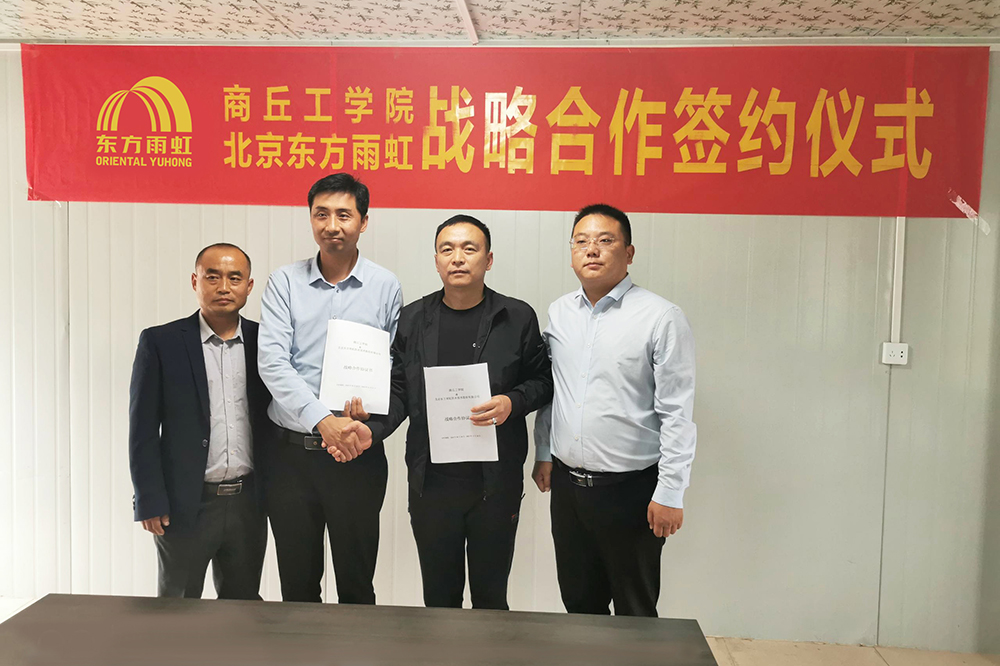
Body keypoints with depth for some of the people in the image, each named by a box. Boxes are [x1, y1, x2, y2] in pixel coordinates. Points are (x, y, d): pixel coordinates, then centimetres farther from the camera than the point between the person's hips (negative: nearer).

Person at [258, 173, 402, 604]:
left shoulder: (386, 287, 1)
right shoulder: (284, 282, 1)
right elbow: (272, 361, -10)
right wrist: (322, 419, -22)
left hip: (359, 453, -1)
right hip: (291, 451, 1)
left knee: (356, 584, 12)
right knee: (297, 584, 15)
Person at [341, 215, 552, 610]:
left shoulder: (518, 318, -1)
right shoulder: (413, 319, 4)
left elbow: (543, 381, 5)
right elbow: (398, 392, 6)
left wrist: (512, 402, -14)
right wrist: (370, 429, -11)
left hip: (496, 483, -1)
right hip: (431, 483, 2)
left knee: (490, 593, 12)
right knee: (439, 596, 16)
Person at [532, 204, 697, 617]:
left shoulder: (661, 318, -11)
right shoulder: (559, 312, 6)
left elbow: (677, 413, -12)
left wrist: (670, 493, -13)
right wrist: (543, 453, 14)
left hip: (631, 488, -5)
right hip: (566, 483, 5)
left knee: (634, 613, 12)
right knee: (578, 602, 19)